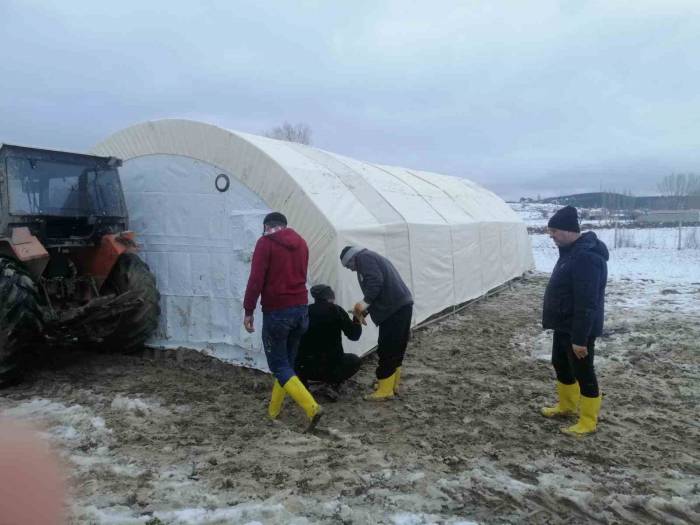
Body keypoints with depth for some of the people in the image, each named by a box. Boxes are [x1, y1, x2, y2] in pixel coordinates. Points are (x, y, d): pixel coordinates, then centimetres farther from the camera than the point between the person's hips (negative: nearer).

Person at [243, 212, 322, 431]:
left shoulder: (265, 242, -7)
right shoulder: (301, 242, 13)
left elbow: (256, 279, -13)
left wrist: (248, 311, -8)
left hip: (277, 311, -6)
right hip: (301, 308, 6)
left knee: (279, 365, 1)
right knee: (287, 361, 16)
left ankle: (312, 408, -11)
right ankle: (273, 410, 26)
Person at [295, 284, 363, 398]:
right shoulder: (336, 311, -3)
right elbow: (354, 335, -1)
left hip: (304, 367, 3)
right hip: (330, 366, -3)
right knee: (355, 360, 26)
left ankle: (302, 383, 12)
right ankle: (334, 384, 5)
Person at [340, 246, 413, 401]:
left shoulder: (363, 258, -2)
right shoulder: (374, 257, 27)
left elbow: (376, 282, -20)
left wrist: (364, 302, -14)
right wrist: (364, 311, 23)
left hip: (394, 309, -10)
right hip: (403, 305, 10)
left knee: (386, 351, -3)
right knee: (396, 349, 17)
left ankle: (385, 390, 5)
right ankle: (393, 385, 27)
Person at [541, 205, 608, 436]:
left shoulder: (586, 257, -27)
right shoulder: (572, 250, 7)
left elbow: (586, 303, -28)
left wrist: (580, 338, -25)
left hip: (579, 330, -10)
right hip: (564, 325, 10)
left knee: (583, 373, 4)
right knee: (560, 364, 22)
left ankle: (588, 422, 19)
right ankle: (567, 406, 41)